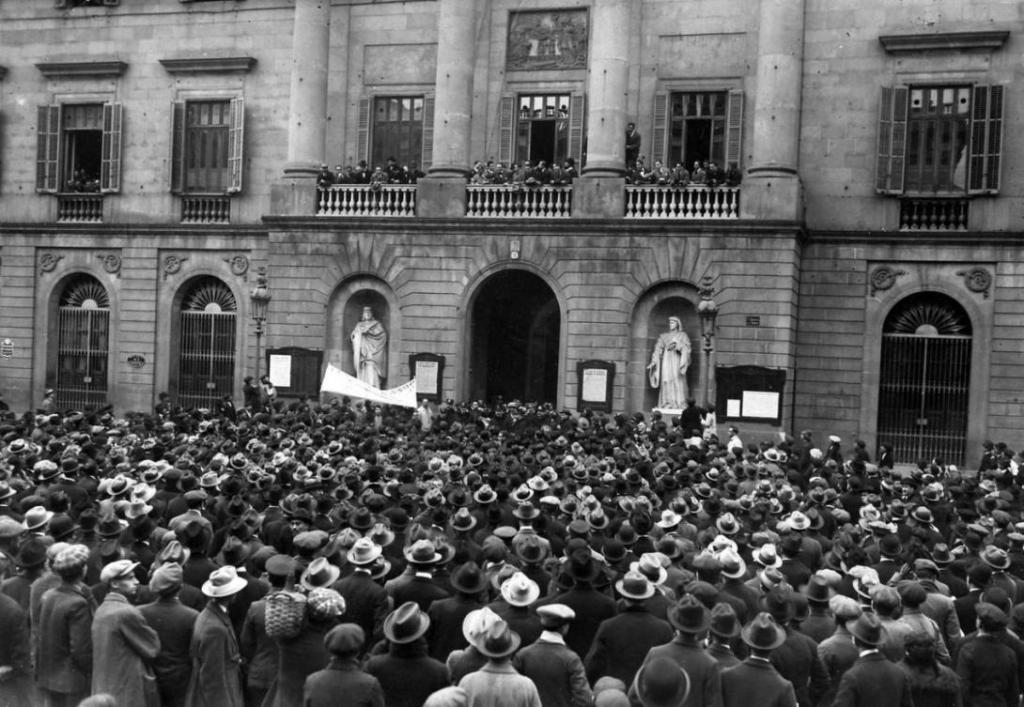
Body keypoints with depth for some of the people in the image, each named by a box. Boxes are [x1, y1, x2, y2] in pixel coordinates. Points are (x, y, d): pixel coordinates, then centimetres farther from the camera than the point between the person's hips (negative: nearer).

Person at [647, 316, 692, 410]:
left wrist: (677, 344, -20)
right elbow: (658, 349, 9)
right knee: (666, 381, -5)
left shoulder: (682, 335, 10)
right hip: (666, 361, 3)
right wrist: (654, 361, -3)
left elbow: (686, 349, -3)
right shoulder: (664, 336, 16)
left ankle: (678, 404, -11)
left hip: (676, 361, -3)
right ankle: (667, 404, -6)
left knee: (677, 380, -10)